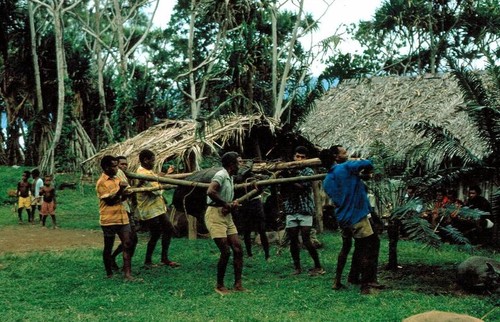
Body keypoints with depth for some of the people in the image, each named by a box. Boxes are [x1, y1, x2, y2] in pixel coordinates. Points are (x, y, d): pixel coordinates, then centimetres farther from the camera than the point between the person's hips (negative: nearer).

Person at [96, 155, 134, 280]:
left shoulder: (117, 179, 12)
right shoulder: (101, 183, -10)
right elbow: (110, 200, -15)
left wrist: (126, 192, -4)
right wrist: (120, 189, -24)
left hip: (122, 217, 6)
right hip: (109, 220, -6)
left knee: (127, 244, -3)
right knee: (108, 247, 6)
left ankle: (127, 272, -4)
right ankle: (109, 273, 19)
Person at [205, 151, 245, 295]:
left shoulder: (230, 178, 15)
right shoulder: (221, 175, -13)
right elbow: (210, 192, -30)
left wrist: (233, 204, 0)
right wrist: (226, 205, -19)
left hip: (227, 216, 9)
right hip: (215, 216, -9)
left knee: (238, 249, 3)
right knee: (225, 252, -10)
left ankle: (238, 284, 9)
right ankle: (219, 285, 6)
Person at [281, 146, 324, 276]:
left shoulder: (308, 171, 2)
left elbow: (302, 186, -15)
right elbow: (283, 192, 12)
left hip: (305, 209, -4)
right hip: (291, 209, 4)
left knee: (306, 239, -9)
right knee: (293, 240, 3)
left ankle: (318, 266, 1)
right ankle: (297, 267, 13)